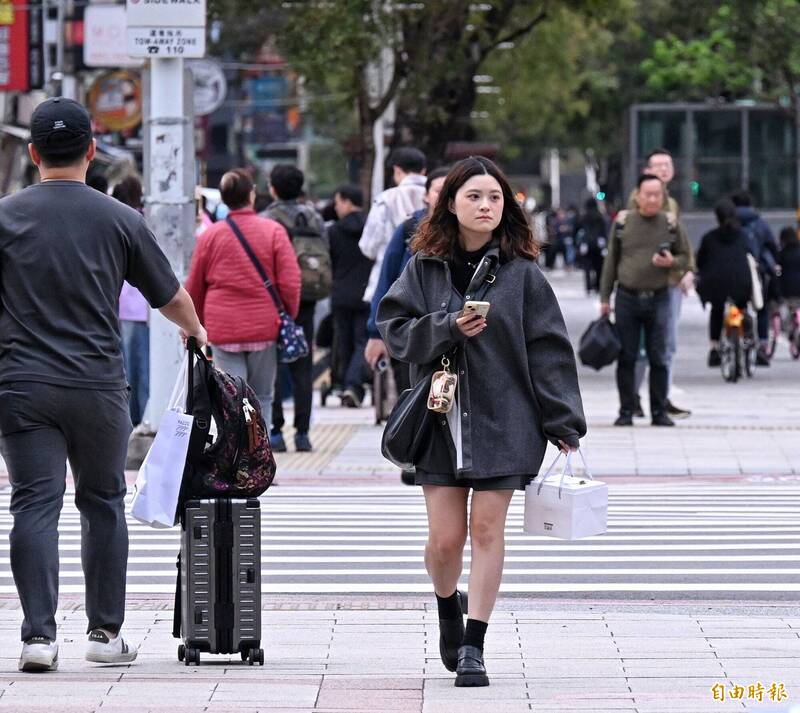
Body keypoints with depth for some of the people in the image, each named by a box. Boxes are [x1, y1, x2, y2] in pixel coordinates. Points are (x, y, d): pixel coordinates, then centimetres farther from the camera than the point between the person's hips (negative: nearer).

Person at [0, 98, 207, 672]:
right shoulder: (120, 220, 2)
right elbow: (170, 294, 14)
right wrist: (194, 330, 34)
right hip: (98, 386, 0)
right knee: (103, 504, 13)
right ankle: (106, 633, 18)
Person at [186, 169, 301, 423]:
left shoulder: (209, 236, 2)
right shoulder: (273, 231, -3)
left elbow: (194, 288, 9)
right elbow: (290, 282, -6)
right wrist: (288, 316, 10)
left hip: (223, 330, 0)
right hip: (265, 327, 0)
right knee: (262, 397, 12)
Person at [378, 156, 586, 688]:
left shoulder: (520, 272, 0)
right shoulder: (425, 267, 4)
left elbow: (549, 350, -1)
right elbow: (395, 329, 2)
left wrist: (564, 424, -5)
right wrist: (447, 328, -15)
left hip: (503, 420, -1)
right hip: (440, 419, 1)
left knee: (487, 529, -3)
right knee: (445, 537, 0)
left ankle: (473, 645, 6)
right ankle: (448, 610, 32)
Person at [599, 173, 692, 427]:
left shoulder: (672, 226, 3)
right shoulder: (622, 224, 3)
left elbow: (685, 258, 10)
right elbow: (611, 261, 8)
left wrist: (671, 262, -13)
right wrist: (605, 297, 6)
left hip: (658, 298, 0)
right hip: (628, 298, 0)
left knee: (659, 358, 2)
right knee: (626, 358, 2)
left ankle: (659, 411, 9)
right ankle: (626, 411, 9)